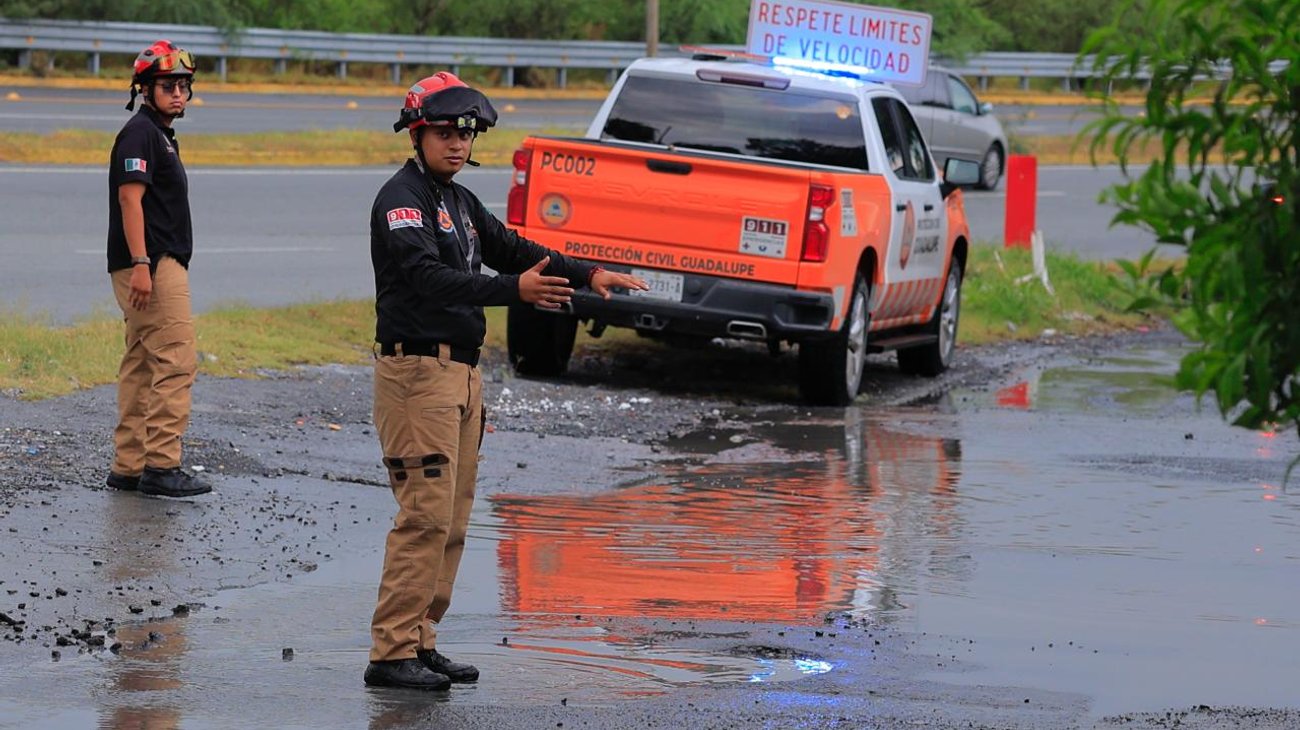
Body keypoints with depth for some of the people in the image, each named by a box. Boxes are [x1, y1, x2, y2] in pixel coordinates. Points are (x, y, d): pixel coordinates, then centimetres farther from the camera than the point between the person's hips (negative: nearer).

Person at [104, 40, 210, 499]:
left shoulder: (161, 135, 22)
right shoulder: (140, 133, -10)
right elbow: (130, 198, -19)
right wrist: (140, 265, -25)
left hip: (161, 264, 11)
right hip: (153, 265, -11)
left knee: (141, 366, 10)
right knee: (176, 360, -13)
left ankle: (128, 466, 12)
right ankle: (161, 465, -16)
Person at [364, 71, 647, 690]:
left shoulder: (458, 200, 18)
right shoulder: (402, 198, -12)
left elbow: (509, 247, 25)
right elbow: (428, 276, -26)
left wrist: (587, 275, 12)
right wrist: (515, 289, -36)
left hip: (461, 372, 10)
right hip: (416, 369, -10)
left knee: (452, 521, 10)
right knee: (425, 516, -13)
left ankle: (420, 643, 14)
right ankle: (392, 653, -13)